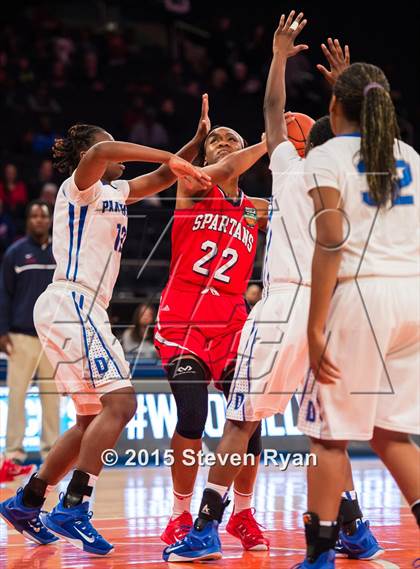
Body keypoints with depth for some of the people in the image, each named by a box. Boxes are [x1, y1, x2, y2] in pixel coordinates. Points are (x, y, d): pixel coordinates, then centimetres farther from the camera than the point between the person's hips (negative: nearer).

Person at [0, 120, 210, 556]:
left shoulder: (115, 192, 22)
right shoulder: (79, 187, -4)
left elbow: (162, 177, 26)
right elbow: (100, 152, -26)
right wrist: (172, 159, -29)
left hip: (83, 309, 10)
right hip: (72, 302, -10)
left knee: (94, 418, 14)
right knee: (120, 403, -19)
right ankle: (73, 508, -23)